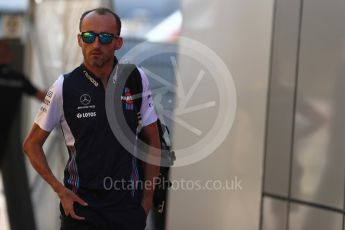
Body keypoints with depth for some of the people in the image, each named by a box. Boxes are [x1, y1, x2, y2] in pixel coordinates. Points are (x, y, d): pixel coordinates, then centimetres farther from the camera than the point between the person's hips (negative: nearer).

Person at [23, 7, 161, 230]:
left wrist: (147, 198, 3)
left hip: (128, 204, 1)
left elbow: (152, 141, 6)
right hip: (81, 206, -1)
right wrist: (60, 190, -8)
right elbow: (32, 144, 1)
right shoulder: (64, 87, -7)